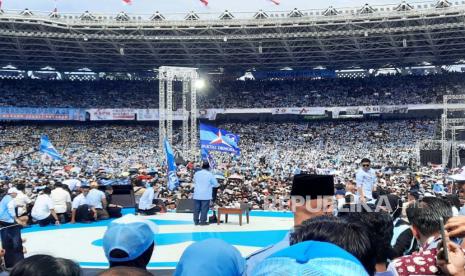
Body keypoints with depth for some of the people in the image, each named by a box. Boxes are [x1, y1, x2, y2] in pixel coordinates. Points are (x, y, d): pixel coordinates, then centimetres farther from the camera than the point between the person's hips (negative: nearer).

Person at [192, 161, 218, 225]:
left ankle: (196, 221, 15)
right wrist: (209, 185, 15)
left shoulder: (196, 173, 3)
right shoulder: (210, 174, -8)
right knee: (204, 209, 3)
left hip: (197, 195, 4)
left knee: (196, 208, 9)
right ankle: (202, 221, 5)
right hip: (206, 195, -4)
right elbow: (216, 184, -3)